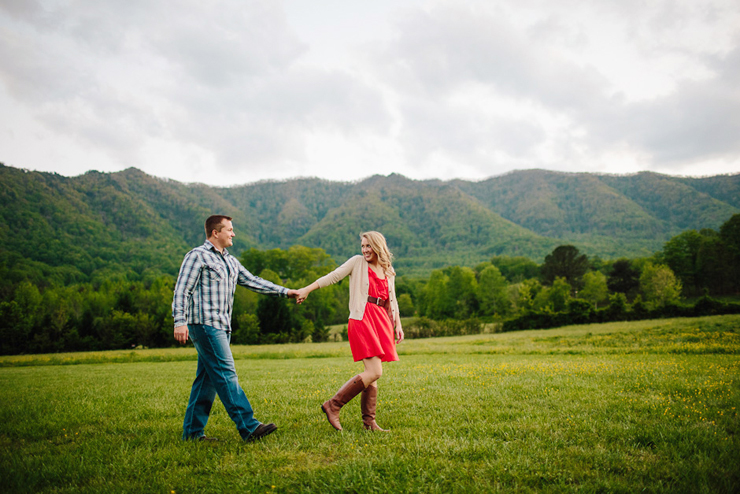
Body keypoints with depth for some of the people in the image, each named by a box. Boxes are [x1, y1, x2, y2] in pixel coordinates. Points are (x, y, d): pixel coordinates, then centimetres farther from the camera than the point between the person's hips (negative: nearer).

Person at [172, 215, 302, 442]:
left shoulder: (230, 261, 20)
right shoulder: (197, 256, -4)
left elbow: (252, 281, 21)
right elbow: (181, 290, -9)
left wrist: (285, 292, 16)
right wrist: (180, 321, -19)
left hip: (222, 327, 9)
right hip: (204, 324, -9)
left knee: (208, 378, 9)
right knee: (226, 374, -11)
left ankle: (192, 430, 15)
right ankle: (248, 427, -12)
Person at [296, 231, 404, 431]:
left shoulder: (388, 272, 18)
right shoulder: (358, 262, 4)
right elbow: (333, 276, -3)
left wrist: (398, 324, 14)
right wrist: (307, 289, -12)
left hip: (381, 322, 6)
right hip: (362, 319, -6)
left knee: (373, 374, 6)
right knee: (374, 372, -16)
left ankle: (369, 423, 13)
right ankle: (333, 405, -7)